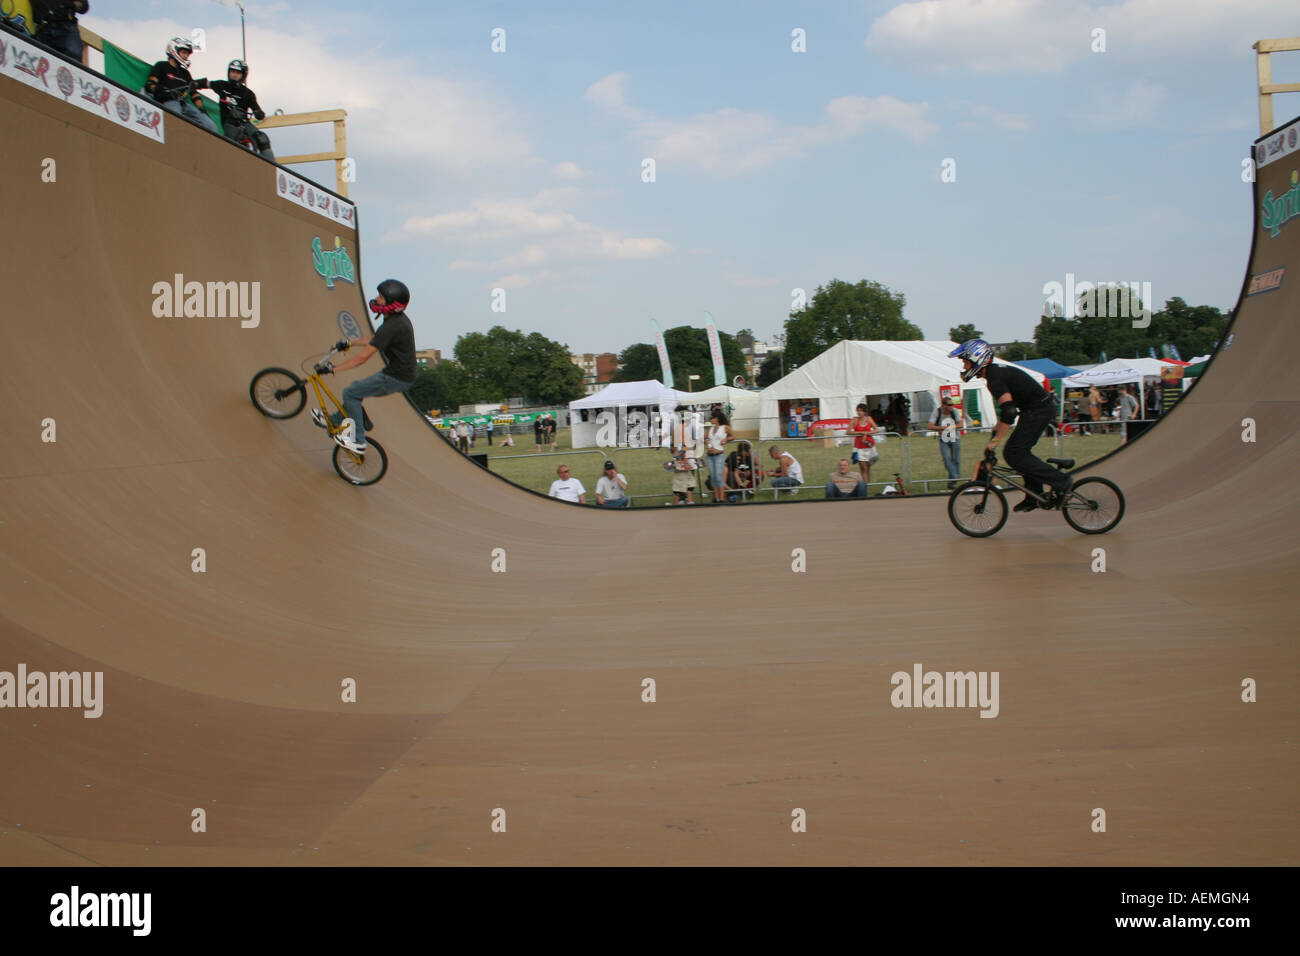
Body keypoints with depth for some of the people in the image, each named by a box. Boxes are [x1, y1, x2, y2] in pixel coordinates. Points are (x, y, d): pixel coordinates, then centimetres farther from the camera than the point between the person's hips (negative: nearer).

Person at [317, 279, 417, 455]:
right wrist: (350, 343, 32)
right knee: (355, 387, 22)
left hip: (395, 379, -10)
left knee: (350, 393, -1)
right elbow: (375, 340, 25)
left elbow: (363, 357, -24)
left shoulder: (391, 326, -25)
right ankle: (334, 421, 41)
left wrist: (333, 368, -16)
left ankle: (358, 442, 3)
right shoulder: (399, 318, 6)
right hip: (398, 373, 10)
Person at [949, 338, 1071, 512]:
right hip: (1040, 408, 10)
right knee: (1020, 451, 16)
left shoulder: (995, 379, -20)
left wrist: (995, 440, -24)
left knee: (1013, 454, -10)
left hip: (1038, 410, -10)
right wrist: (996, 429, 24)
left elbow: (1009, 411, -30)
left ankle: (1062, 481, -8)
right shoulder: (996, 371, 12)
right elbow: (1006, 407, 24)